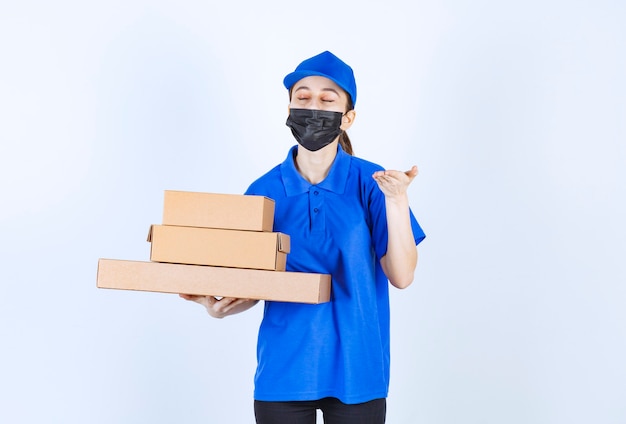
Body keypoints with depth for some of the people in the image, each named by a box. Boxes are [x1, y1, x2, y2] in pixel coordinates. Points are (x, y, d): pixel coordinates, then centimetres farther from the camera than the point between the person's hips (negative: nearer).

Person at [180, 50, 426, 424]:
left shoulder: (371, 184, -5)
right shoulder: (264, 191, 0)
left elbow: (401, 276, -9)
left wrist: (397, 200, -21)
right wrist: (221, 306, -16)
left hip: (355, 369, -1)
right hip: (284, 369, 1)